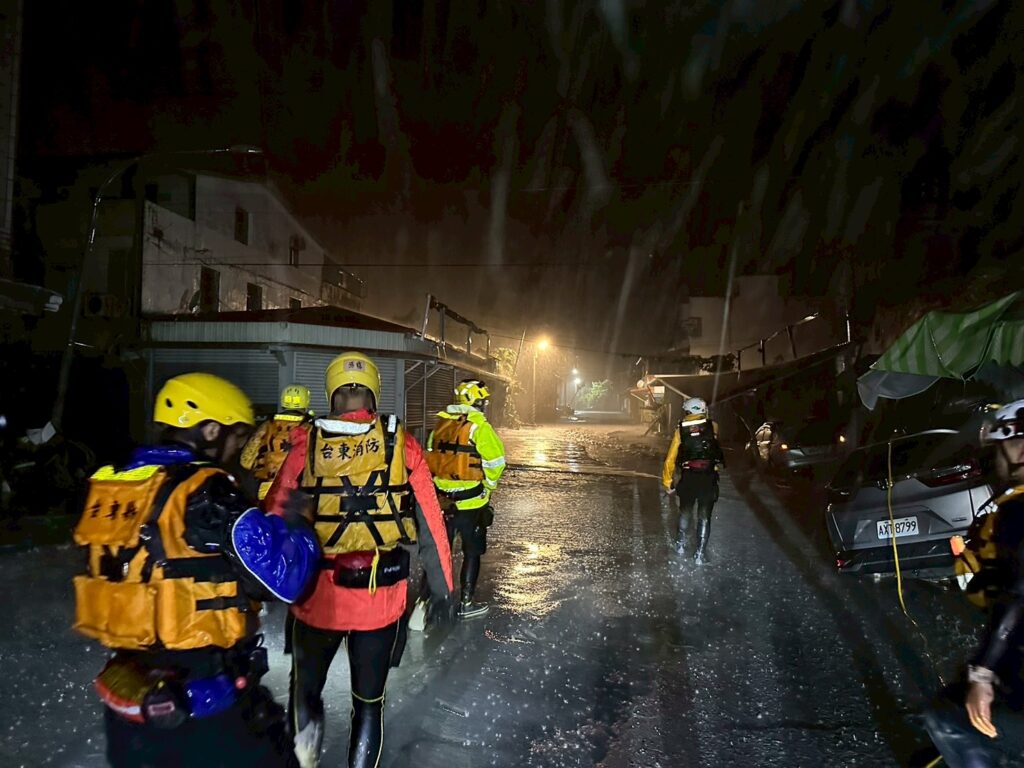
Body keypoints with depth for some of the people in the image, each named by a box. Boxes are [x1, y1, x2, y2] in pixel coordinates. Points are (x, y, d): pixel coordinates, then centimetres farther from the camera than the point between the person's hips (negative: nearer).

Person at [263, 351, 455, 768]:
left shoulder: (305, 446, -8)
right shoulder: (403, 445, -7)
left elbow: (272, 519, -2)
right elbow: (431, 525, -4)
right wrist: (443, 588, 6)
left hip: (315, 593, 0)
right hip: (382, 597, 0)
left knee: (306, 688, 26)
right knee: (368, 700, 20)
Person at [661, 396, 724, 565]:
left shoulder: (681, 430, 1)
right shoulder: (713, 427, 0)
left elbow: (670, 458, 1)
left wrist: (667, 481, 9)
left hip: (687, 478, 1)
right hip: (709, 478, -1)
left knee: (685, 512, 23)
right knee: (704, 517, 9)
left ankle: (681, 544, 34)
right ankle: (700, 554, 9)